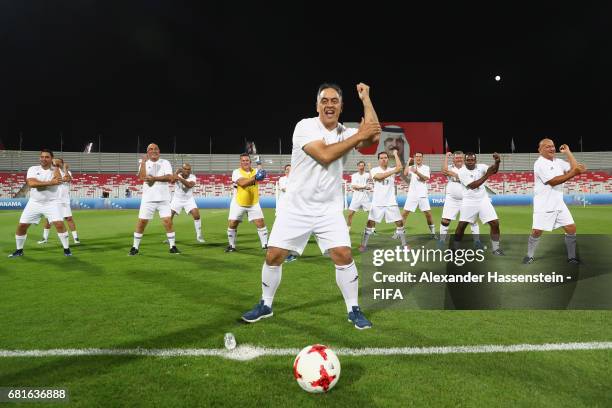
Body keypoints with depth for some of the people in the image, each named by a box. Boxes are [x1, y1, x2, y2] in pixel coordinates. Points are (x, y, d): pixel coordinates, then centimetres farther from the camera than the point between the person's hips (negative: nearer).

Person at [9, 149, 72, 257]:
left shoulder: (55, 170, -3)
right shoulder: (33, 169, -1)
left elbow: (57, 181, -25)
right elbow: (31, 183, -20)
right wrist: (50, 182, -26)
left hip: (51, 203, -2)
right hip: (34, 203, 2)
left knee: (59, 224, -17)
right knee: (21, 226, 3)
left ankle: (66, 249, -4)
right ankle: (19, 250, 24)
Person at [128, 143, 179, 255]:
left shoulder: (165, 163, 4)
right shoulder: (144, 163, 8)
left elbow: (170, 178, -11)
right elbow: (142, 177, -12)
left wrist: (154, 178, -16)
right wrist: (143, 162, -16)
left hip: (163, 199, -1)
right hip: (148, 199, 1)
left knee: (168, 222, -7)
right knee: (141, 222, 1)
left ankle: (172, 246, 5)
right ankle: (135, 247, 14)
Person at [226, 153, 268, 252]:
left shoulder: (255, 171, 0)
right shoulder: (236, 172, -11)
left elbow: (261, 176, -22)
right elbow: (242, 183, -28)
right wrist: (254, 178, -41)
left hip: (253, 203, 2)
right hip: (238, 203, -1)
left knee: (260, 223, -5)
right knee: (232, 224, -1)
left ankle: (265, 244, 7)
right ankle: (231, 245, 18)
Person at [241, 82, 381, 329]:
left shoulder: (346, 133, 3)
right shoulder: (305, 126, -10)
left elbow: (374, 136, -15)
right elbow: (325, 155, -24)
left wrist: (365, 98, -9)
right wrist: (358, 136, -19)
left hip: (329, 209, 2)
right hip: (296, 207, -2)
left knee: (343, 255, -10)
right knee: (274, 256, 0)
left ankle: (354, 310, 10)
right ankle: (265, 305, 24)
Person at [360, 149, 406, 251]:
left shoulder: (392, 170, 6)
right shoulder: (374, 170, -1)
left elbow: (399, 167, -15)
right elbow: (379, 176, -21)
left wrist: (395, 154, -5)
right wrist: (393, 171, -22)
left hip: (391, 202, 2)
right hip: (378, 202, -2)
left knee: (399, 222, 2)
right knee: (371, 222, -2)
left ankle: (404, 244, 15)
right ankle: (363, 244, 7)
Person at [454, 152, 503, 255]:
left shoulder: (481, 167, -1)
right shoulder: (462, 172, -12)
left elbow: (494, 170, -19)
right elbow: (472, 186, -21)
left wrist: (497, 162, -39)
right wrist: (486, 176, -24)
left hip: (483, 200, 3)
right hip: (469, 201, -3)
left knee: (495, 223, -3)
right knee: (461, 225, 0)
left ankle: (496, 248, 12)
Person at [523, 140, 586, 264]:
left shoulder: (558, 161, 13)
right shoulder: (540, 164, -12)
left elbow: (575, 168, 5)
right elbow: (553, 181, -20)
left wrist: (568, 152, 6)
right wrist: (573, 173, -25)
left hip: (559, 203, 7)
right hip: (544, 205, -7)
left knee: (571, 228, 3)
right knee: (537, 231, -6)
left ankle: (572, 257, 15)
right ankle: (530, 256, 12)